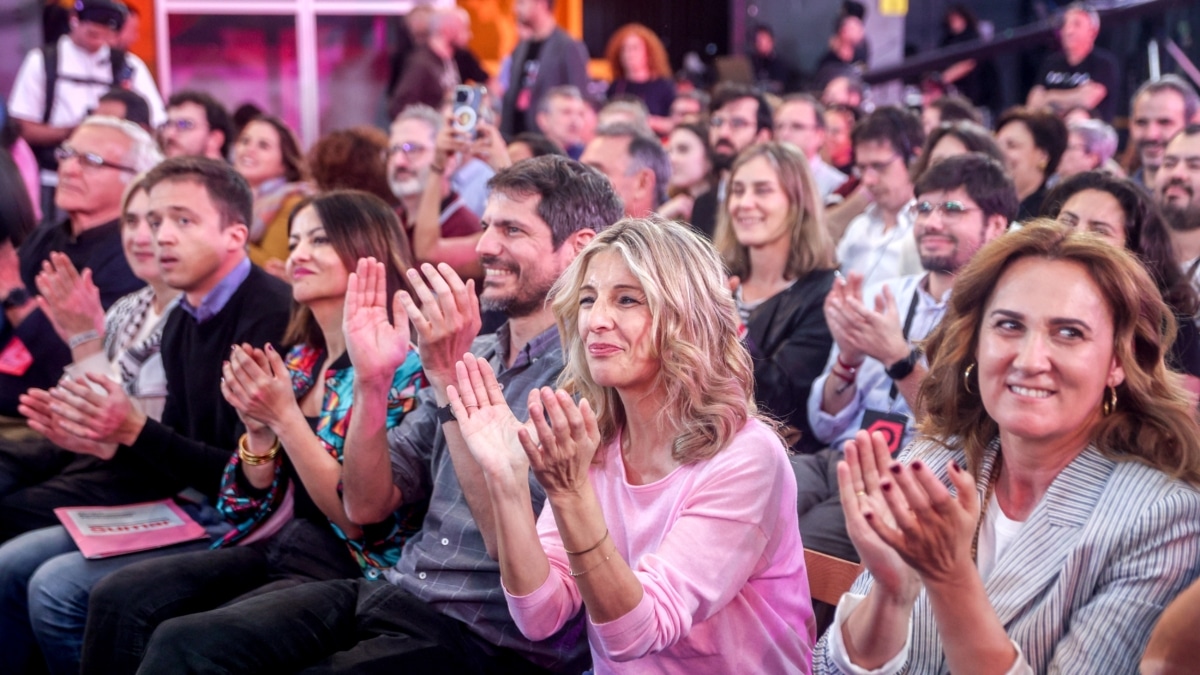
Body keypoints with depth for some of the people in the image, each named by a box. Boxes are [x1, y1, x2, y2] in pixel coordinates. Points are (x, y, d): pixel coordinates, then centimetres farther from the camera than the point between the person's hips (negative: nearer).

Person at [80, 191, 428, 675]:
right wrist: (257, 427, -7)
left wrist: (284, 417, -18)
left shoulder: (401, 367, -11)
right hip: (275, 547, 7)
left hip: (351, 573, -7)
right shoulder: (301, 360, 11)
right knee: (117, 599, -10)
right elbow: (256, 505, 12)